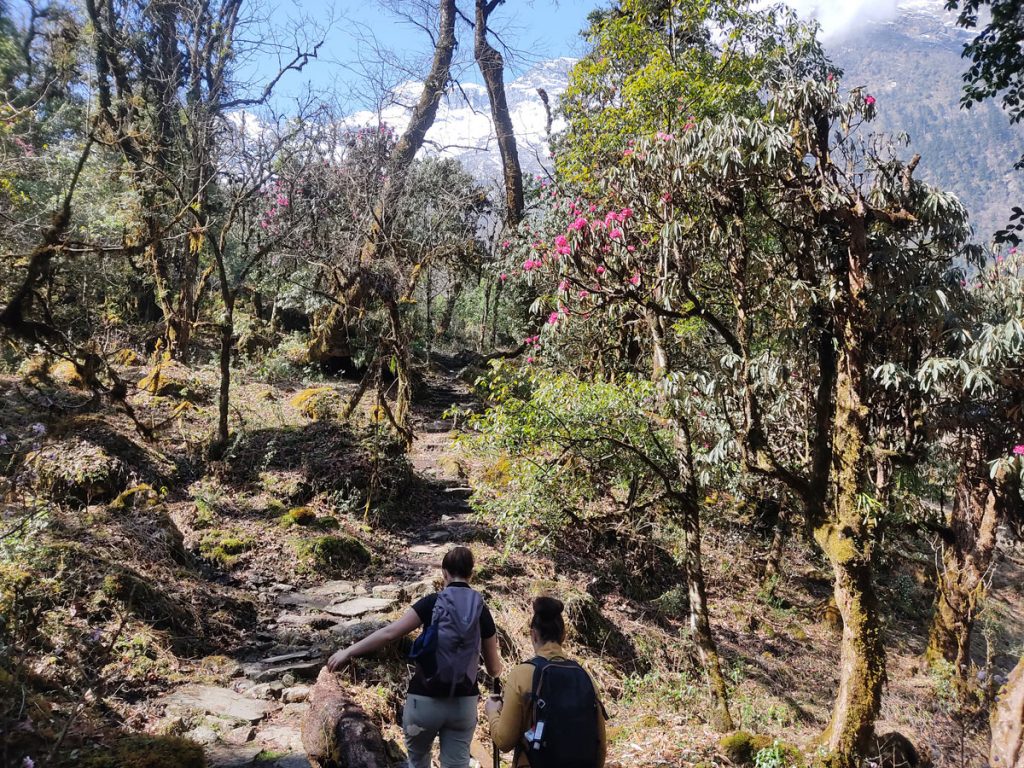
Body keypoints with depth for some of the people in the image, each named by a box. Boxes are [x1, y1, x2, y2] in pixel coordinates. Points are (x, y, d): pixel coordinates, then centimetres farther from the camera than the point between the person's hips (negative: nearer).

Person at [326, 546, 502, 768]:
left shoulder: (432, 603, -6)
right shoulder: (482, 612, 1)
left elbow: (390, 632, -12)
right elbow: (494, 670, 7)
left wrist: (348, 651, -5)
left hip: (425, 700, -1)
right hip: (464, 703, 2)